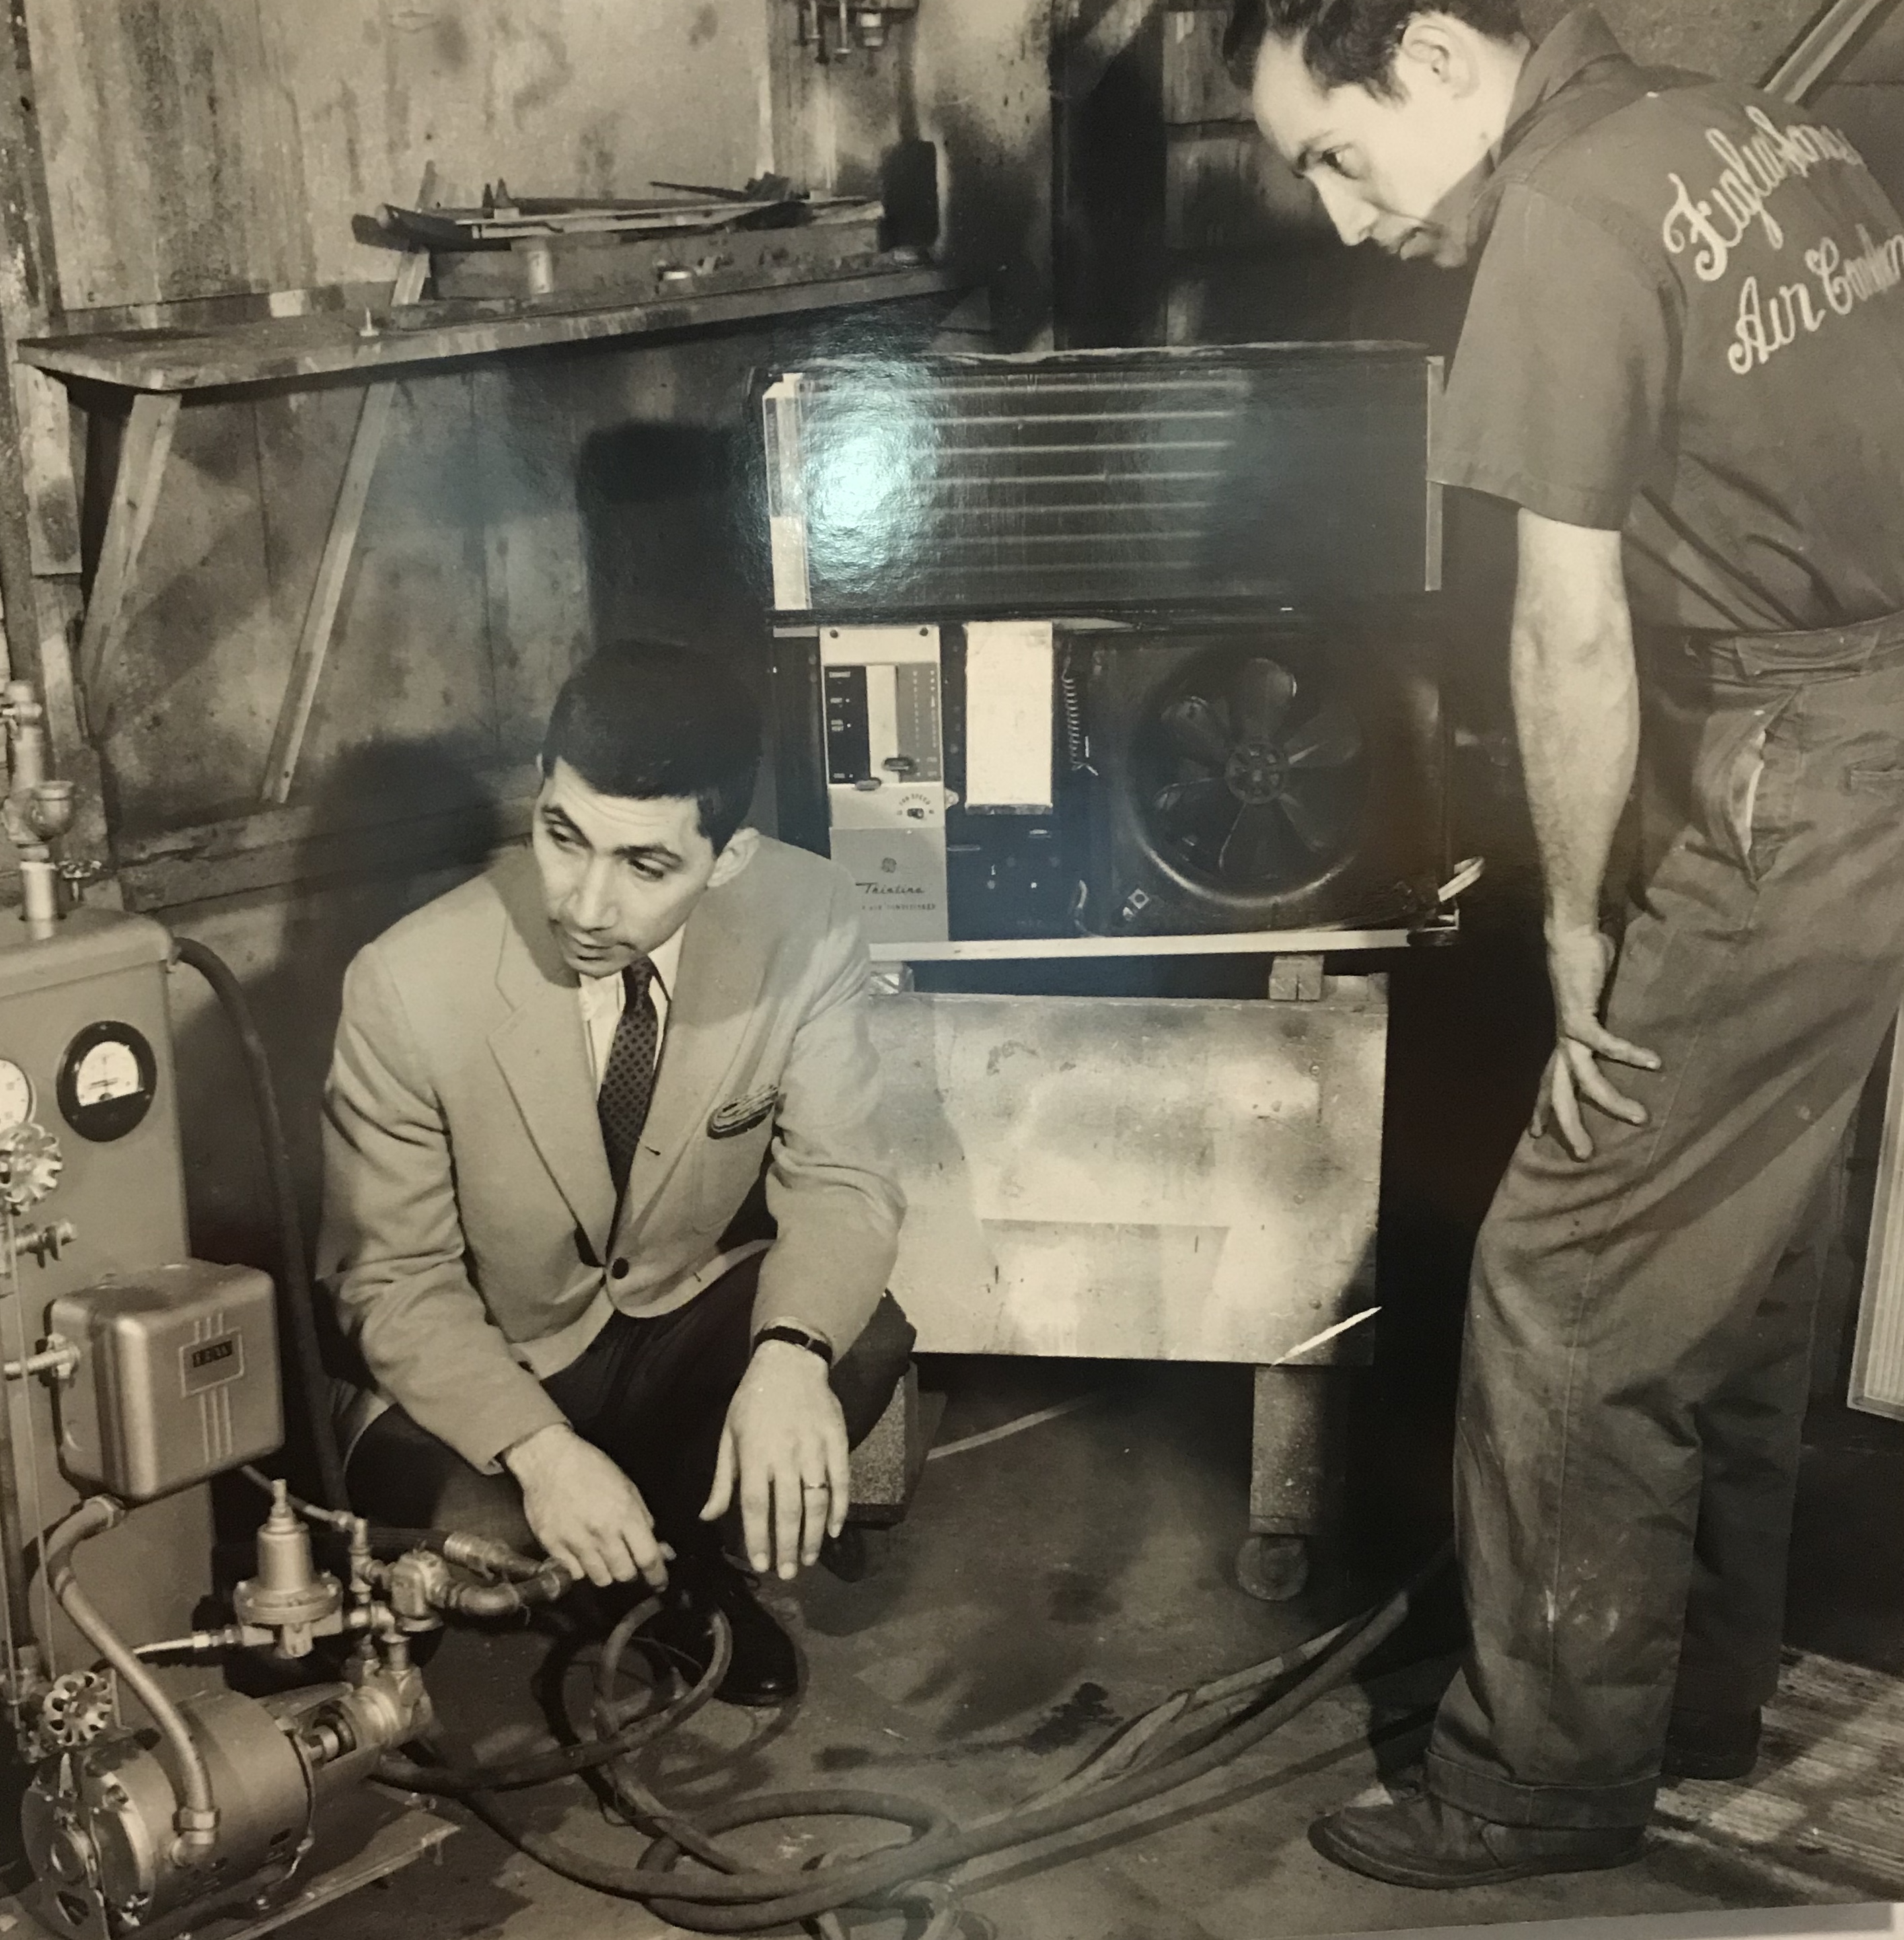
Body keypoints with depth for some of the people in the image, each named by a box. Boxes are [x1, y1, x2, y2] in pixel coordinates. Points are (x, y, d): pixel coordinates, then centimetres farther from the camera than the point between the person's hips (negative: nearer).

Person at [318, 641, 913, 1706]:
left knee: (866, 1341, -28)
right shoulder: (409, 983, -25)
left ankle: (684, 1550, 3)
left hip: (691, 1321, 2)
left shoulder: (810, 918, -20)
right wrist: (540, 1449, -33)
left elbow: (839, 1179, -15)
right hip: (482, 1371, -2)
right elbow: (393, 1282, -16)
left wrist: (791, 1352, -37)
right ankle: (641, 1577, 7)